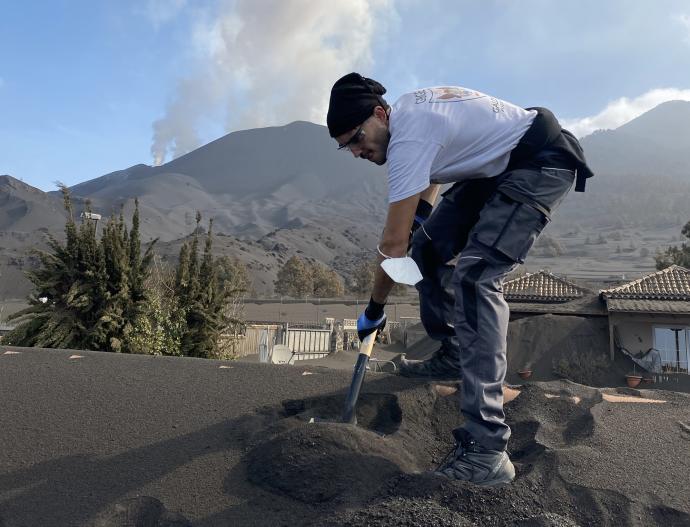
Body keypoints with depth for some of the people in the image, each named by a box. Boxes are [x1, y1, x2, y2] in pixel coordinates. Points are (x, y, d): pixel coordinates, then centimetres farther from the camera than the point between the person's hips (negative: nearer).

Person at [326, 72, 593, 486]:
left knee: (474, 275, -25)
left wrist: (373, 311, -11)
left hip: (543, 165, -10)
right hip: (499, 166, 10)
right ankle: (452, 355, 24)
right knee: (429, 244, 9)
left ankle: (486, 451, -26)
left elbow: (393, 243, -23)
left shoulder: (408, 137, -26)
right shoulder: (406, 111, 3)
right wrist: (421, 216, 10)